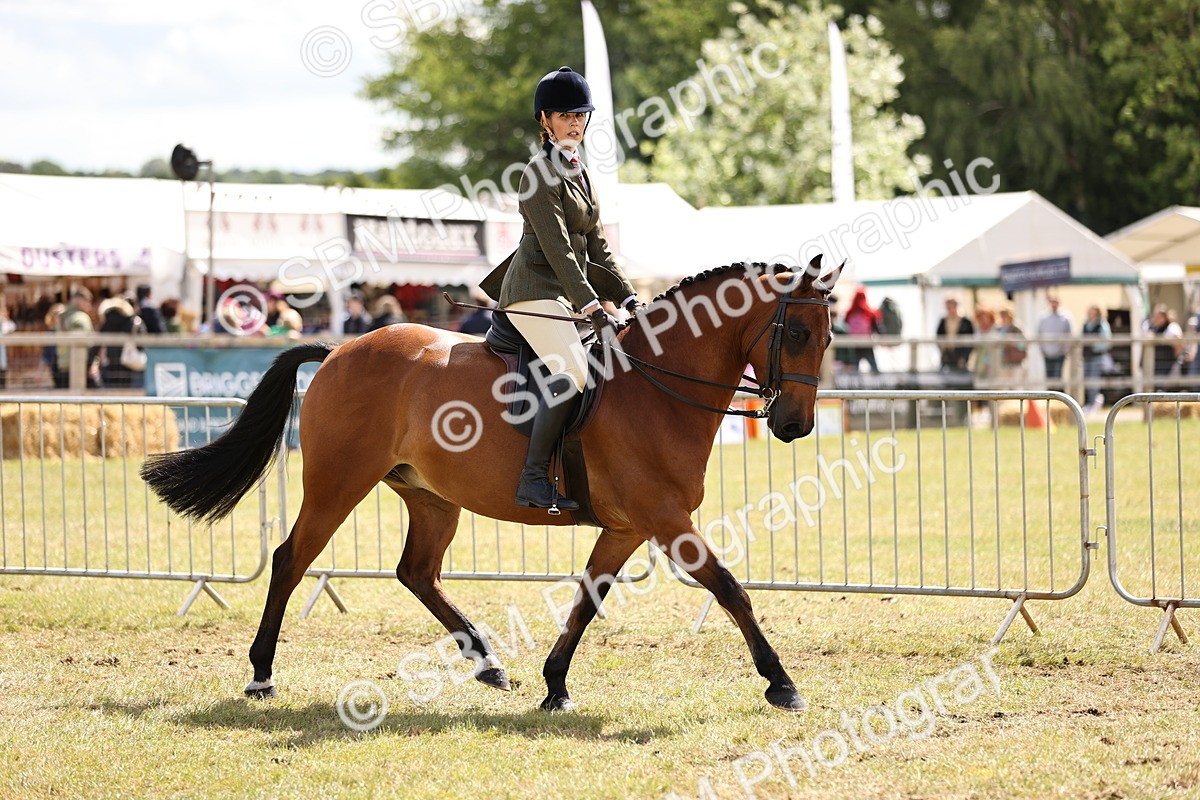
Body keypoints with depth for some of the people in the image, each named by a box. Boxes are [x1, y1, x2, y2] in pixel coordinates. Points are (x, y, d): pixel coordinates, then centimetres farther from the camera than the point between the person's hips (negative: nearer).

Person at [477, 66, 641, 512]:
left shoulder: (579, 174, 19)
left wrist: (627, 299, 9)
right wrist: (592, 308, -23)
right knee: (572, 371, -26)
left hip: (567, 291, 10)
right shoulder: (541, 174, -10)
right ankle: (533, 481, -29)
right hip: (535, 289, -10)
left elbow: (596, 249, 19)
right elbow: (558, 249, -17)